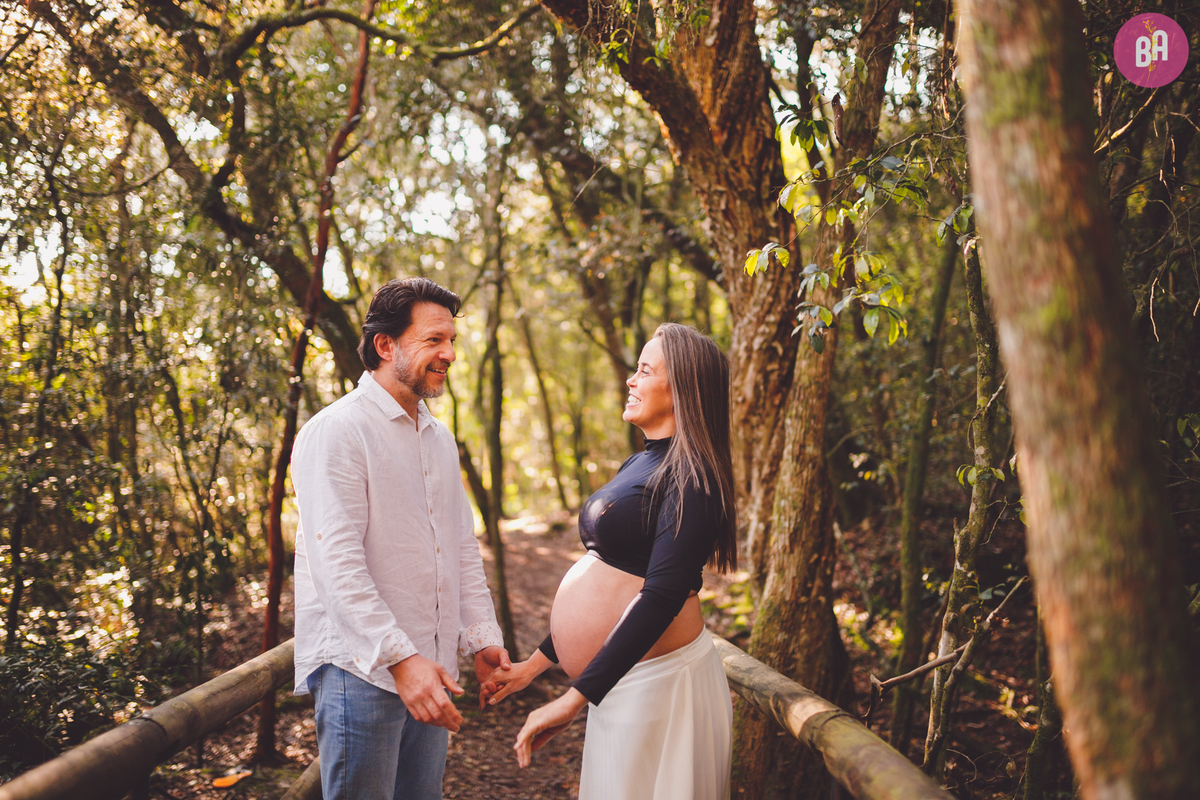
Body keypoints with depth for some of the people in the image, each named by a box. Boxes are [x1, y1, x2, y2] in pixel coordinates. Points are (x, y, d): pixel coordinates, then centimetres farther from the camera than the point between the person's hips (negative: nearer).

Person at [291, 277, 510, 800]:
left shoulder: (440, 438, 16)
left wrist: (482, 638, 11)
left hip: (430, 666, 7)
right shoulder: (336, 431, -11)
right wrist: (400, 658, -25)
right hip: (360, 669, -7)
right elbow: (337, 561, -19)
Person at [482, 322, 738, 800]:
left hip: (659, 680, -9)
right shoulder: (638, 465, 13)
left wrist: (574, 698, -26)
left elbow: (662, 596, -25)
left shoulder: (689, 477, -16)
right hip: (619, 678, 9)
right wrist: (536, 663, 20)